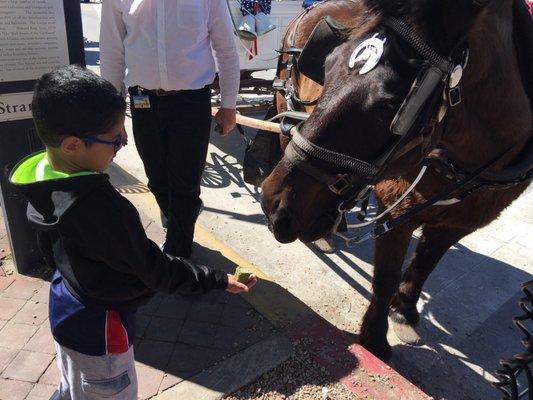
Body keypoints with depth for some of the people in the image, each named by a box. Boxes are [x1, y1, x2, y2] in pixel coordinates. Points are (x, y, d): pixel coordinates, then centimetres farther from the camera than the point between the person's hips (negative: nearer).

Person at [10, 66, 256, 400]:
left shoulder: (42, 176, -12)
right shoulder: (100, 208, -39)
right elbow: (155, 270, -28)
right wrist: (218, 281, -18)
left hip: (65, 298, 8)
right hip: (99, 328, -7)